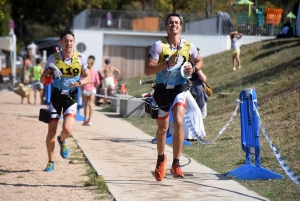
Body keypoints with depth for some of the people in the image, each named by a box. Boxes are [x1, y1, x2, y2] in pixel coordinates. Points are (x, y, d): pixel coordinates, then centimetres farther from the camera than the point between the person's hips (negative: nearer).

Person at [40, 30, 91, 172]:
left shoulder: (81, 58, -4)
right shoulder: (53, 58, -5)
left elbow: (88, 78, 4)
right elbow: (42, 80, 1)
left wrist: (79, 83, -16)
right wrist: (47, 73, -21)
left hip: (72, 97, -1)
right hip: (56, 96, 1)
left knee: (67, 129, -18)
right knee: (51, 131, 0)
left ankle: (62, 141, 20)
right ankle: (51, 162, 19)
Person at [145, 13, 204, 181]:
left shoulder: (189, 46, -2)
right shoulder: (159, 45, -9)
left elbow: (200, 61, 17)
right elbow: (148, 70, -15)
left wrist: (194, 68, -6)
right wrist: (167, 63, -27)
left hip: (180, 88, 0)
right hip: (162, 89, 0)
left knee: (178, 122, -22)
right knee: (162, 128, 12)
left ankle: (176, 164, -13)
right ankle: (161, 159, 41)